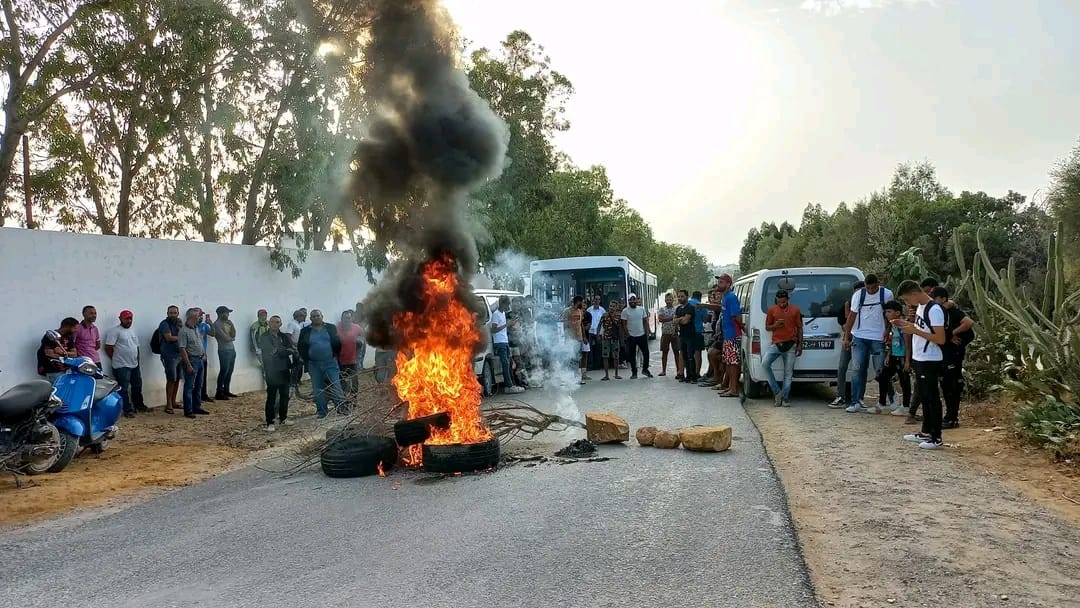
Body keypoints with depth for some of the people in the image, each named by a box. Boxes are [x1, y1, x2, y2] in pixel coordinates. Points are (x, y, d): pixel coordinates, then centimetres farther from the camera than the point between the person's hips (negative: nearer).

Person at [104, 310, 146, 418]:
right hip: (122, 366, -8)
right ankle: (127, 410, 0)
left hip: (135, 365, 8)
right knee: (124, 389, -3)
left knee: (137, 386, 17)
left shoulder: (133, 331, 16)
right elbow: (108, 348, -14)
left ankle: (139, 405, 30)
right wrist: (117, 359, -5)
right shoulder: (115, 331, -10)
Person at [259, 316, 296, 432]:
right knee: (271, 397, -4)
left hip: (284, 370, 5)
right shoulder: (264, 337, -3)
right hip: (272, 371, -5)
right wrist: (288, 350, -5)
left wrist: (282, 351, -14)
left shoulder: (283, 337, 12)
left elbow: (294, 350, 3)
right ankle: (270, 422, 2)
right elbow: (274, 352, -15)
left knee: (285, 395, 12)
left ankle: (283, 417, 26)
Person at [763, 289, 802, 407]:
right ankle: (777, 391, -8)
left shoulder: (795, 310, 4)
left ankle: (785, 398, 8)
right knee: (765, 363, -19)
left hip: (791, 345, -1)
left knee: (788, 372, 1)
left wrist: (800, 345, 2)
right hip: (776, 344, 1)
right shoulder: (772, 310, 5)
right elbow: (767, 327, 11)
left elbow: (799, 328, 8)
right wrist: (775, 325, -12)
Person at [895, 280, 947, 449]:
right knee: (924, 396, 16)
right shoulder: (920, 307, 9)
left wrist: (915, 331, -24)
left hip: (930, 361, -10)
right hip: (919, 359, 10)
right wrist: (906, 324, 7)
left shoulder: (934, 310, -20)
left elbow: (941, 339, -23)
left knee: (932, 398, -3)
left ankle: (936, 437, 5)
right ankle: (926, 432, 26)